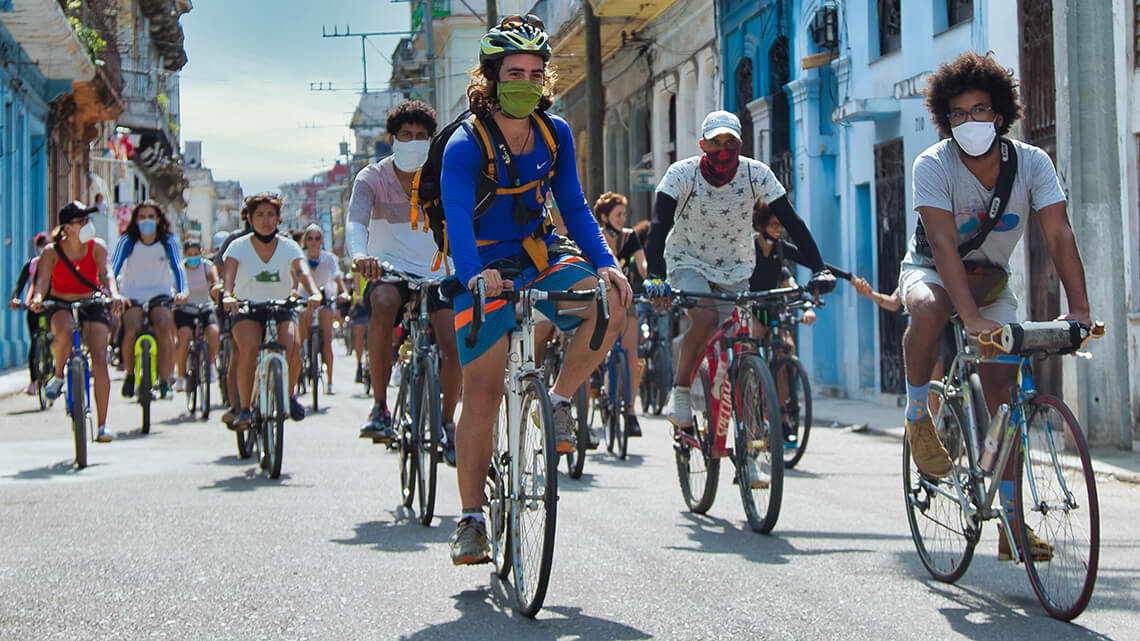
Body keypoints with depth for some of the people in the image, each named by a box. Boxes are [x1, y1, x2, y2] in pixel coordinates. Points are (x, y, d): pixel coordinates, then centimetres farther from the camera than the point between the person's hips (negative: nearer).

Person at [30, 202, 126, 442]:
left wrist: (114, 294, -40)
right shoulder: (52, 252, -8)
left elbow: (106, 273, -19)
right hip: (60, 305, -1)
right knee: (64, 332, -39)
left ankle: (102, 426, -7)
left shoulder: (96, 247, -6)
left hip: (92, 305, 1)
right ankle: (58, 375, -6)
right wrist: (38, 298, -44)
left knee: (100, 359, -15)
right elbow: (43, 279, -21)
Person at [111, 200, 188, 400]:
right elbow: (114, 268, -17)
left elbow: (177, 267, -16)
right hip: (132, 294, 0)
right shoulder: (127, 241, -8)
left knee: (164, 326, -27)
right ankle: (129, 375, 0)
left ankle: (165, 381, -18)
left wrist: (181, 291, -34)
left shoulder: (169, 242, -6)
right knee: (132, 330, -26)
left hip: (160, 294, 0)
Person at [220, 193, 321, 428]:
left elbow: (302, 271, -22)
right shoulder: (239, 246, -7)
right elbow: (228, 272, -23)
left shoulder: (288, 247, -5)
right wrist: (227, 295, -45)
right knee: (249, 348, -30)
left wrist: (314, 293, -43)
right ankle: (243, 408, -17)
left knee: (292, 345, -27)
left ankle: (290, 394, 1)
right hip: (247, 307, -1)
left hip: (282, 307, 1)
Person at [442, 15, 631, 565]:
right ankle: (471, 518, 6)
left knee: (610, 302, -27)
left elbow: (573, 206, 0)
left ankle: (559, 399, -3)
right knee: (483, 394, -8)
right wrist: (475, 275, -50)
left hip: (542, 255, 4)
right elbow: (457, 217, -31)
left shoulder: (555, 134, -3)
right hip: (487, 269, -4)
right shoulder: (465, 146, -17)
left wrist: (605, 263, -16)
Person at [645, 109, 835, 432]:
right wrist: (654, 276, -45)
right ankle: (679, 394, -14)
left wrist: (819, 269, -30)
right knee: (706, 319, -30)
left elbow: (791, 221, -18)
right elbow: (660, 224, -29)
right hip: (688, 263, -3)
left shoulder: (756, 173, -16)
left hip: (735, 270, 3)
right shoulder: (682, 173, -20)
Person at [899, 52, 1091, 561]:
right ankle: (918, 416, -15)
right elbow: (944, 244, -33)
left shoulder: (1032, 164, -15)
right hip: (930, 271, -3)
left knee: (1004, 393, -6)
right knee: (930, 310, -40)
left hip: (992, 280, 3)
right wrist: (971, 317, -44)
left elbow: (1059, 236, -21)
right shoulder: (933, 165, -23)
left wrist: (1079, 308, -35)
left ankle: (1012, 524, -1)